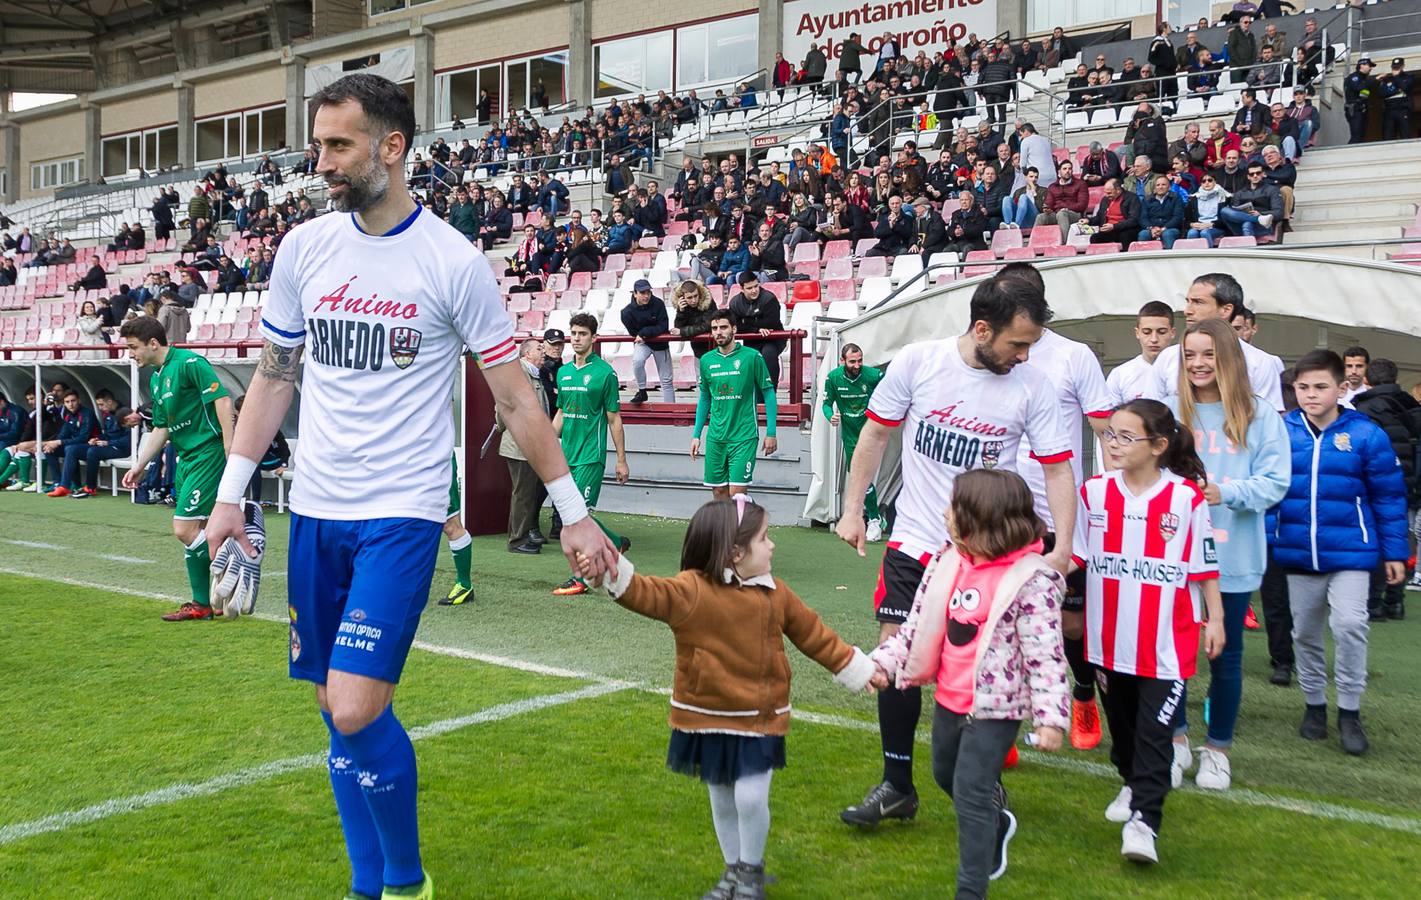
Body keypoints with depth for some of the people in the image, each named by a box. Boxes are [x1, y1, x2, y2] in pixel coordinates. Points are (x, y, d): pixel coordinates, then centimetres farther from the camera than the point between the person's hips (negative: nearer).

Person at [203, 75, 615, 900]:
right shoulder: (304, 247, 5)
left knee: (358, 712, -14)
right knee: (337, 710, 10)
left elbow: (515, 398, -4)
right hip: (314, 512, 5)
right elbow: (275, 375, 14)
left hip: (402, 514, -5)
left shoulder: (454, 261, -8)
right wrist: (232, 492, 11)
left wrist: (574, 513, -3)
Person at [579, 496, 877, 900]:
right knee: (722, 800, 14)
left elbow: (814, 635, 10)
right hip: (708, 720, -1)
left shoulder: (776, 594, 0)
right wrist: (610, 570, -49)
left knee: (751, 798, -8)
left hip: (760, 719, 1)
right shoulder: (692, 590, -15)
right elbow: (646, 593, -30)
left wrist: (859, 669, 14)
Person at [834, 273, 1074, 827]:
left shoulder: (1031, 386, -8)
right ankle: (897, 786, 15)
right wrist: (852, 509, 5)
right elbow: (876, 432, 5)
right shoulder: (917, 362, -7)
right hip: (914, 537, 1)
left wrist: (1062, 547, -16)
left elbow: (1057, 468, -4)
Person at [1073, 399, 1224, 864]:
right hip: (1110, 635, 4)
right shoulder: (1094, 492, -1)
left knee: (1154, 729, -7)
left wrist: (1215, 619, 2)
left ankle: (1143, 820, -6)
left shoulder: (1187, 498, -9)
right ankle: (1133, 783, 41)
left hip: (1166, 641, -4)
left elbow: (1204, 565, -2)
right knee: (1120, 717, 19)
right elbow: (1073, 554, 8)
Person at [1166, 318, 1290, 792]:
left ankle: (1217, 749, 27)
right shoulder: (1169, 412, 0)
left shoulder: (1259, 415, -3)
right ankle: (1176, 740, 26)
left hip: (1232, 555, -1)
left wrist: (1226, 492, -21)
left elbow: (1275, 482, -6)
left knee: (1226, 654, 10)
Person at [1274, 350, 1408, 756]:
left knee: (1349, 624, -15)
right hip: (1297, 554, 3)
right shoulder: (1283, 432, -5)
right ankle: (1314, 704, 32)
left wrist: (1394, 552, -1)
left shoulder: (1366, 435, -9)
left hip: (1349, 552, -3)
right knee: (1305, 632, 13)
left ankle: (1350, 711, 3)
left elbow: (1389, 497, -2)